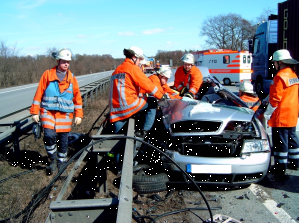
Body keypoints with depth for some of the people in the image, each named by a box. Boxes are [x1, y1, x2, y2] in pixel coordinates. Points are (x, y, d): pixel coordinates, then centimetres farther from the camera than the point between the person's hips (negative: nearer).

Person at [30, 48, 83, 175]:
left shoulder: (71, 78, 6)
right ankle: (53, 160, 5)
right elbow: (39, 94, 1)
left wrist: (78, 115, 5)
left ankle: (61, 164, 23)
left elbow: (77, 97, 10)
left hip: (65, 114, 2)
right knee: (49, 135, -19)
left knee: (63, 140, 5)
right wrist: (35, 112, -1)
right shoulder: (47, 74, 1)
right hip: (48, 112, -1)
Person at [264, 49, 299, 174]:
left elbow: (275, 98, -19)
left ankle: (280, 167, 2)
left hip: (281, 116, -9)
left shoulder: (280, 76, -17)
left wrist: (267, 114, -11)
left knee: (280, 142, -3)